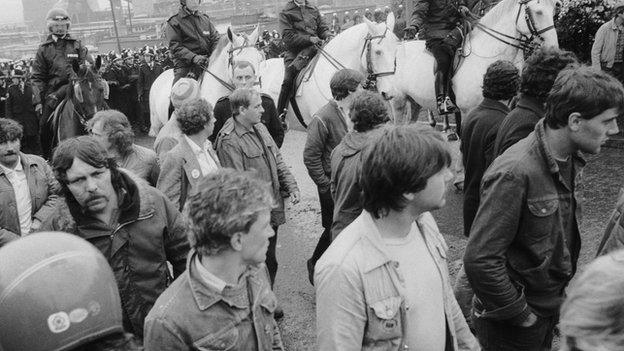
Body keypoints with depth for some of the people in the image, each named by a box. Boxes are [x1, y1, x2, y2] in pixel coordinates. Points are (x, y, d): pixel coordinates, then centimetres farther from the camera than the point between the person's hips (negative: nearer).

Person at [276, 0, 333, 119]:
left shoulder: (313, 10, 17)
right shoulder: (286, 13, 4)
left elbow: (323, 27, 18)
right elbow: (288, 37, -6)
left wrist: (328, 35, -7)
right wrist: (309, 39, -16)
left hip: (313, 49, 4)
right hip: (294, 53, -4)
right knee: (288, 81, -18)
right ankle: (280, 115, -10)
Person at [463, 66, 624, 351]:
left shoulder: (571, 160, 0)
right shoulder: (515, 173, -29)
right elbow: (480, 260, -30)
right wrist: (519, 315, -18)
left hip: (550, 310, 8)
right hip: (511, 326, -8)